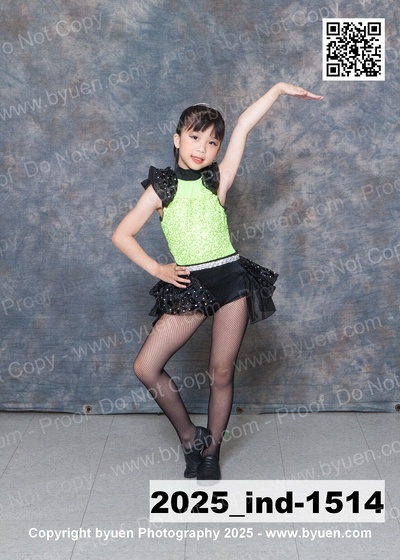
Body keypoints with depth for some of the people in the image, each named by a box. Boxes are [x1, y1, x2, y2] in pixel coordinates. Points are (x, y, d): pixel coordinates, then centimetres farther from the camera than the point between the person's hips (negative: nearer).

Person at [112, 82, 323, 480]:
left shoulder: (218, 181, 3)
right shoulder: (160, 189, 3)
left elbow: (243, 127, -4)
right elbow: (122, 235, 6)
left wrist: (278, 89, -8)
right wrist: (155, 269, -1)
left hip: (230, 279, -1)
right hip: (187, 287, 1)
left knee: (221, 373, 6)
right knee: (145, 367, -6)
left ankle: (211, 452, 26)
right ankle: (189, 436, 15)